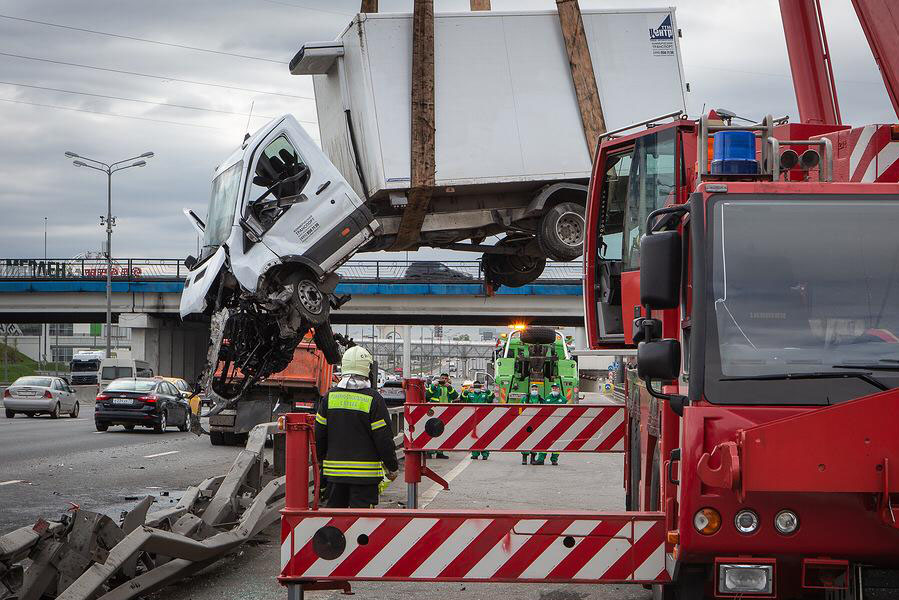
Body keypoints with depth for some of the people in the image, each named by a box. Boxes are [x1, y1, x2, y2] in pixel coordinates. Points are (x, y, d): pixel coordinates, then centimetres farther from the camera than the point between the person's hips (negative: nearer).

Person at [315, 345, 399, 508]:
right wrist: (393, 467, 3)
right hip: (365, 473, -4)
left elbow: (319, 435, 7)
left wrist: (322, 458, 23)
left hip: (335, 470, 4)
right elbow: (384, 438, -8)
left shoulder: (330, 397, 2)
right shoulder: (373, 399, -10)